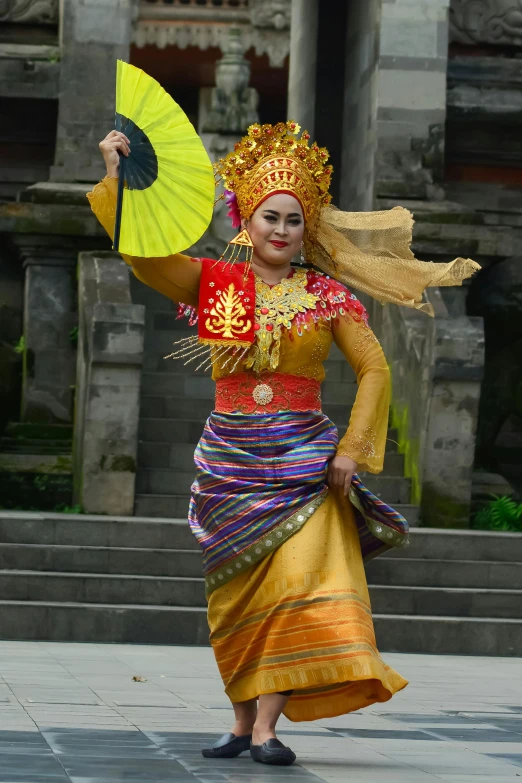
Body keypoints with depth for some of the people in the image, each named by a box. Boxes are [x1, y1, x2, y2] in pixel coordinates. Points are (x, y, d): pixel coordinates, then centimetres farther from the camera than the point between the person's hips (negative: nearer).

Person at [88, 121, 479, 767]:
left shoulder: (328, 296, 3)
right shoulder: (214, 283, 4)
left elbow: (374, 371, 5)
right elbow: (140, 249, -5)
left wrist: (351, 449, -4)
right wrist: (116, 177, -15)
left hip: (304, 456, -1)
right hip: (230, 458, 1)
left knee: (296, 585, -13)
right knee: (241, 595, 5)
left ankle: (265, 725, -14)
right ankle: (243, 720, 13)